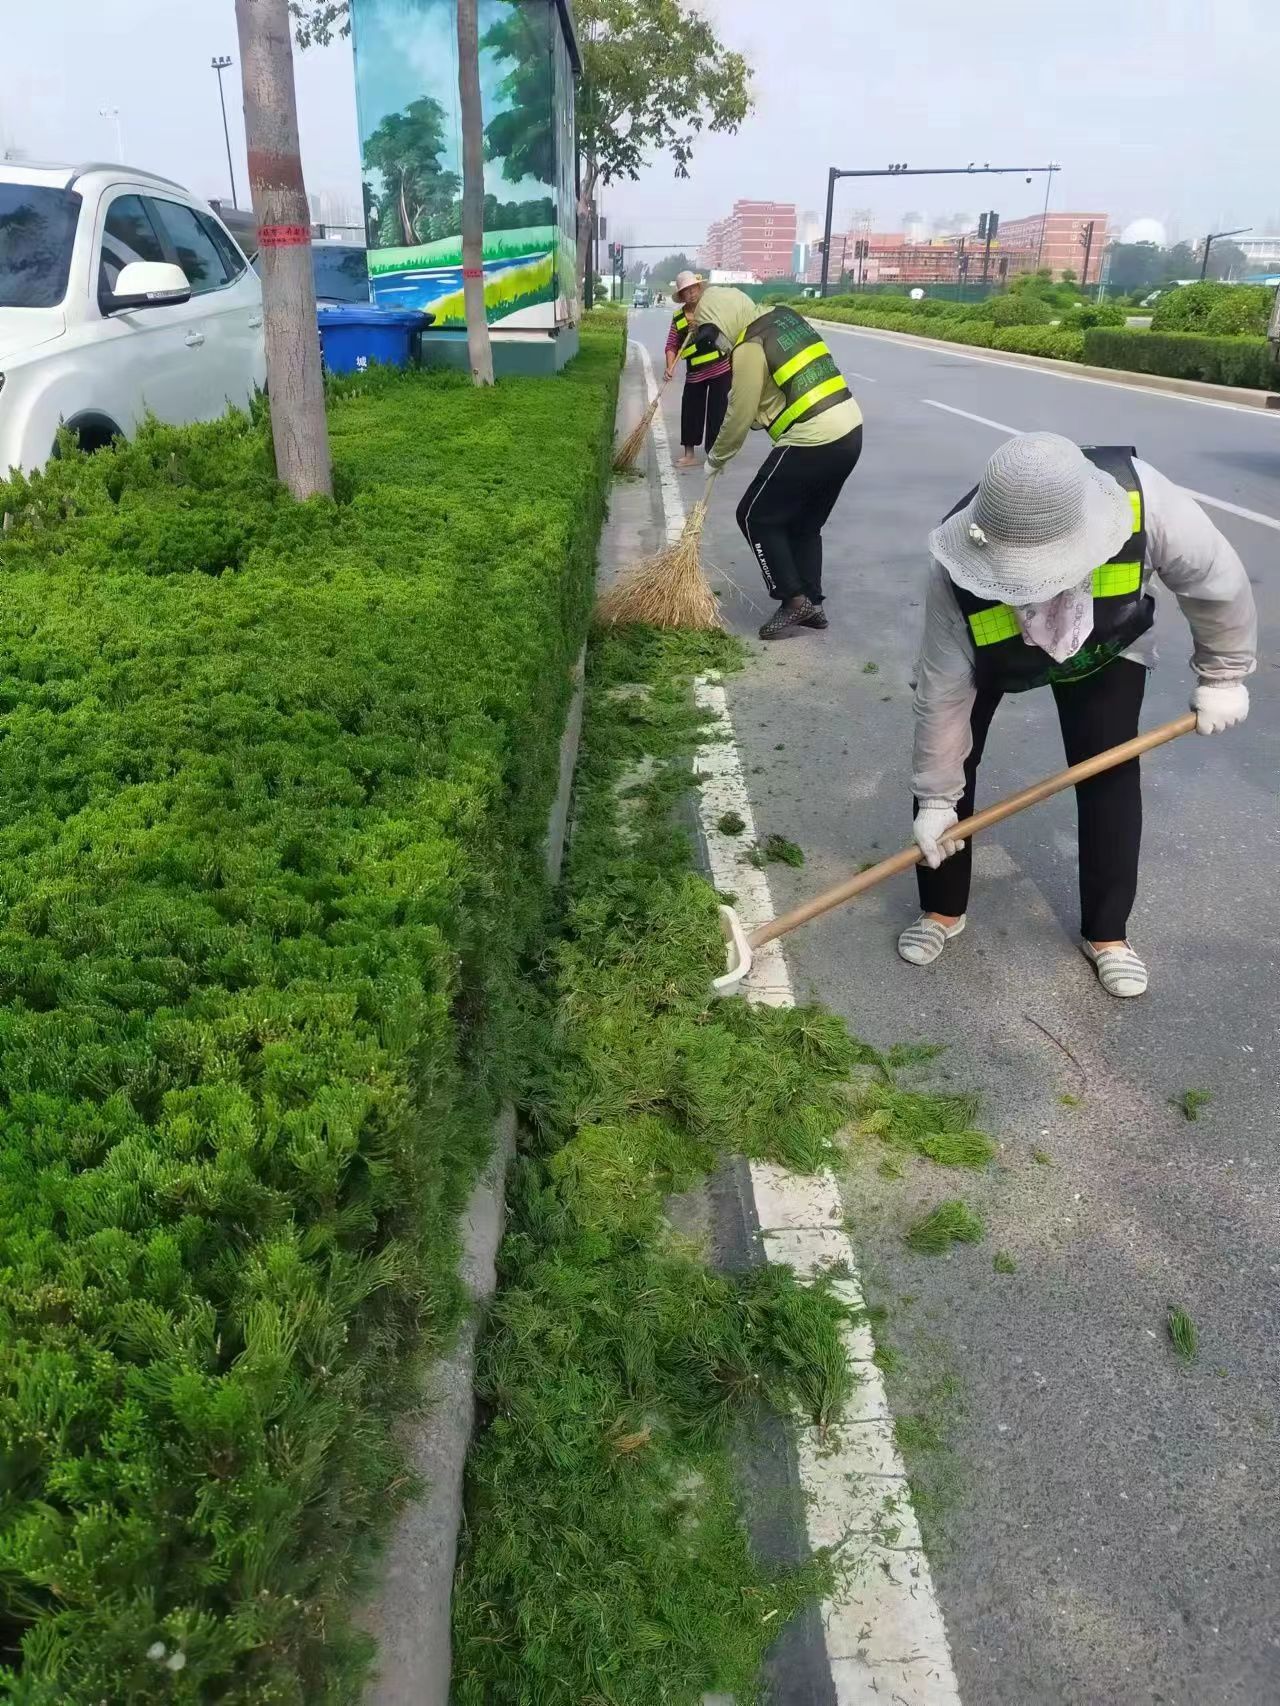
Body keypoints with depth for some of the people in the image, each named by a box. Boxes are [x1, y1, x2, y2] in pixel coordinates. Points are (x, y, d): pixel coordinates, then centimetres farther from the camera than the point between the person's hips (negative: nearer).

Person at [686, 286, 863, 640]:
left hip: (811, 443, -9)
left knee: (756, 517, 5)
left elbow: (739, 416, -5)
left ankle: (793, 599, 3)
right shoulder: (784, 318, 15)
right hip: (849, 430, 9)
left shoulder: (749, 348, -11)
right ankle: (811, 604, 23)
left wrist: (716, 458, 11)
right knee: (805, 524, 20)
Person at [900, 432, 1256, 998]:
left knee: (1110, 777, -6)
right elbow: (944, 696, -30)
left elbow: (1216, 582, -23)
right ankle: (942, 910, 14)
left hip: (1105, 646, 1)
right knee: (943, 757, -7)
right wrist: (936, 800, -22)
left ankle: (1106, 933, 13)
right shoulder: (960, 579, -42)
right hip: (990, 650, 0)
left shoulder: (1142, 499, -43)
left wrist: (1222, 675, -10)